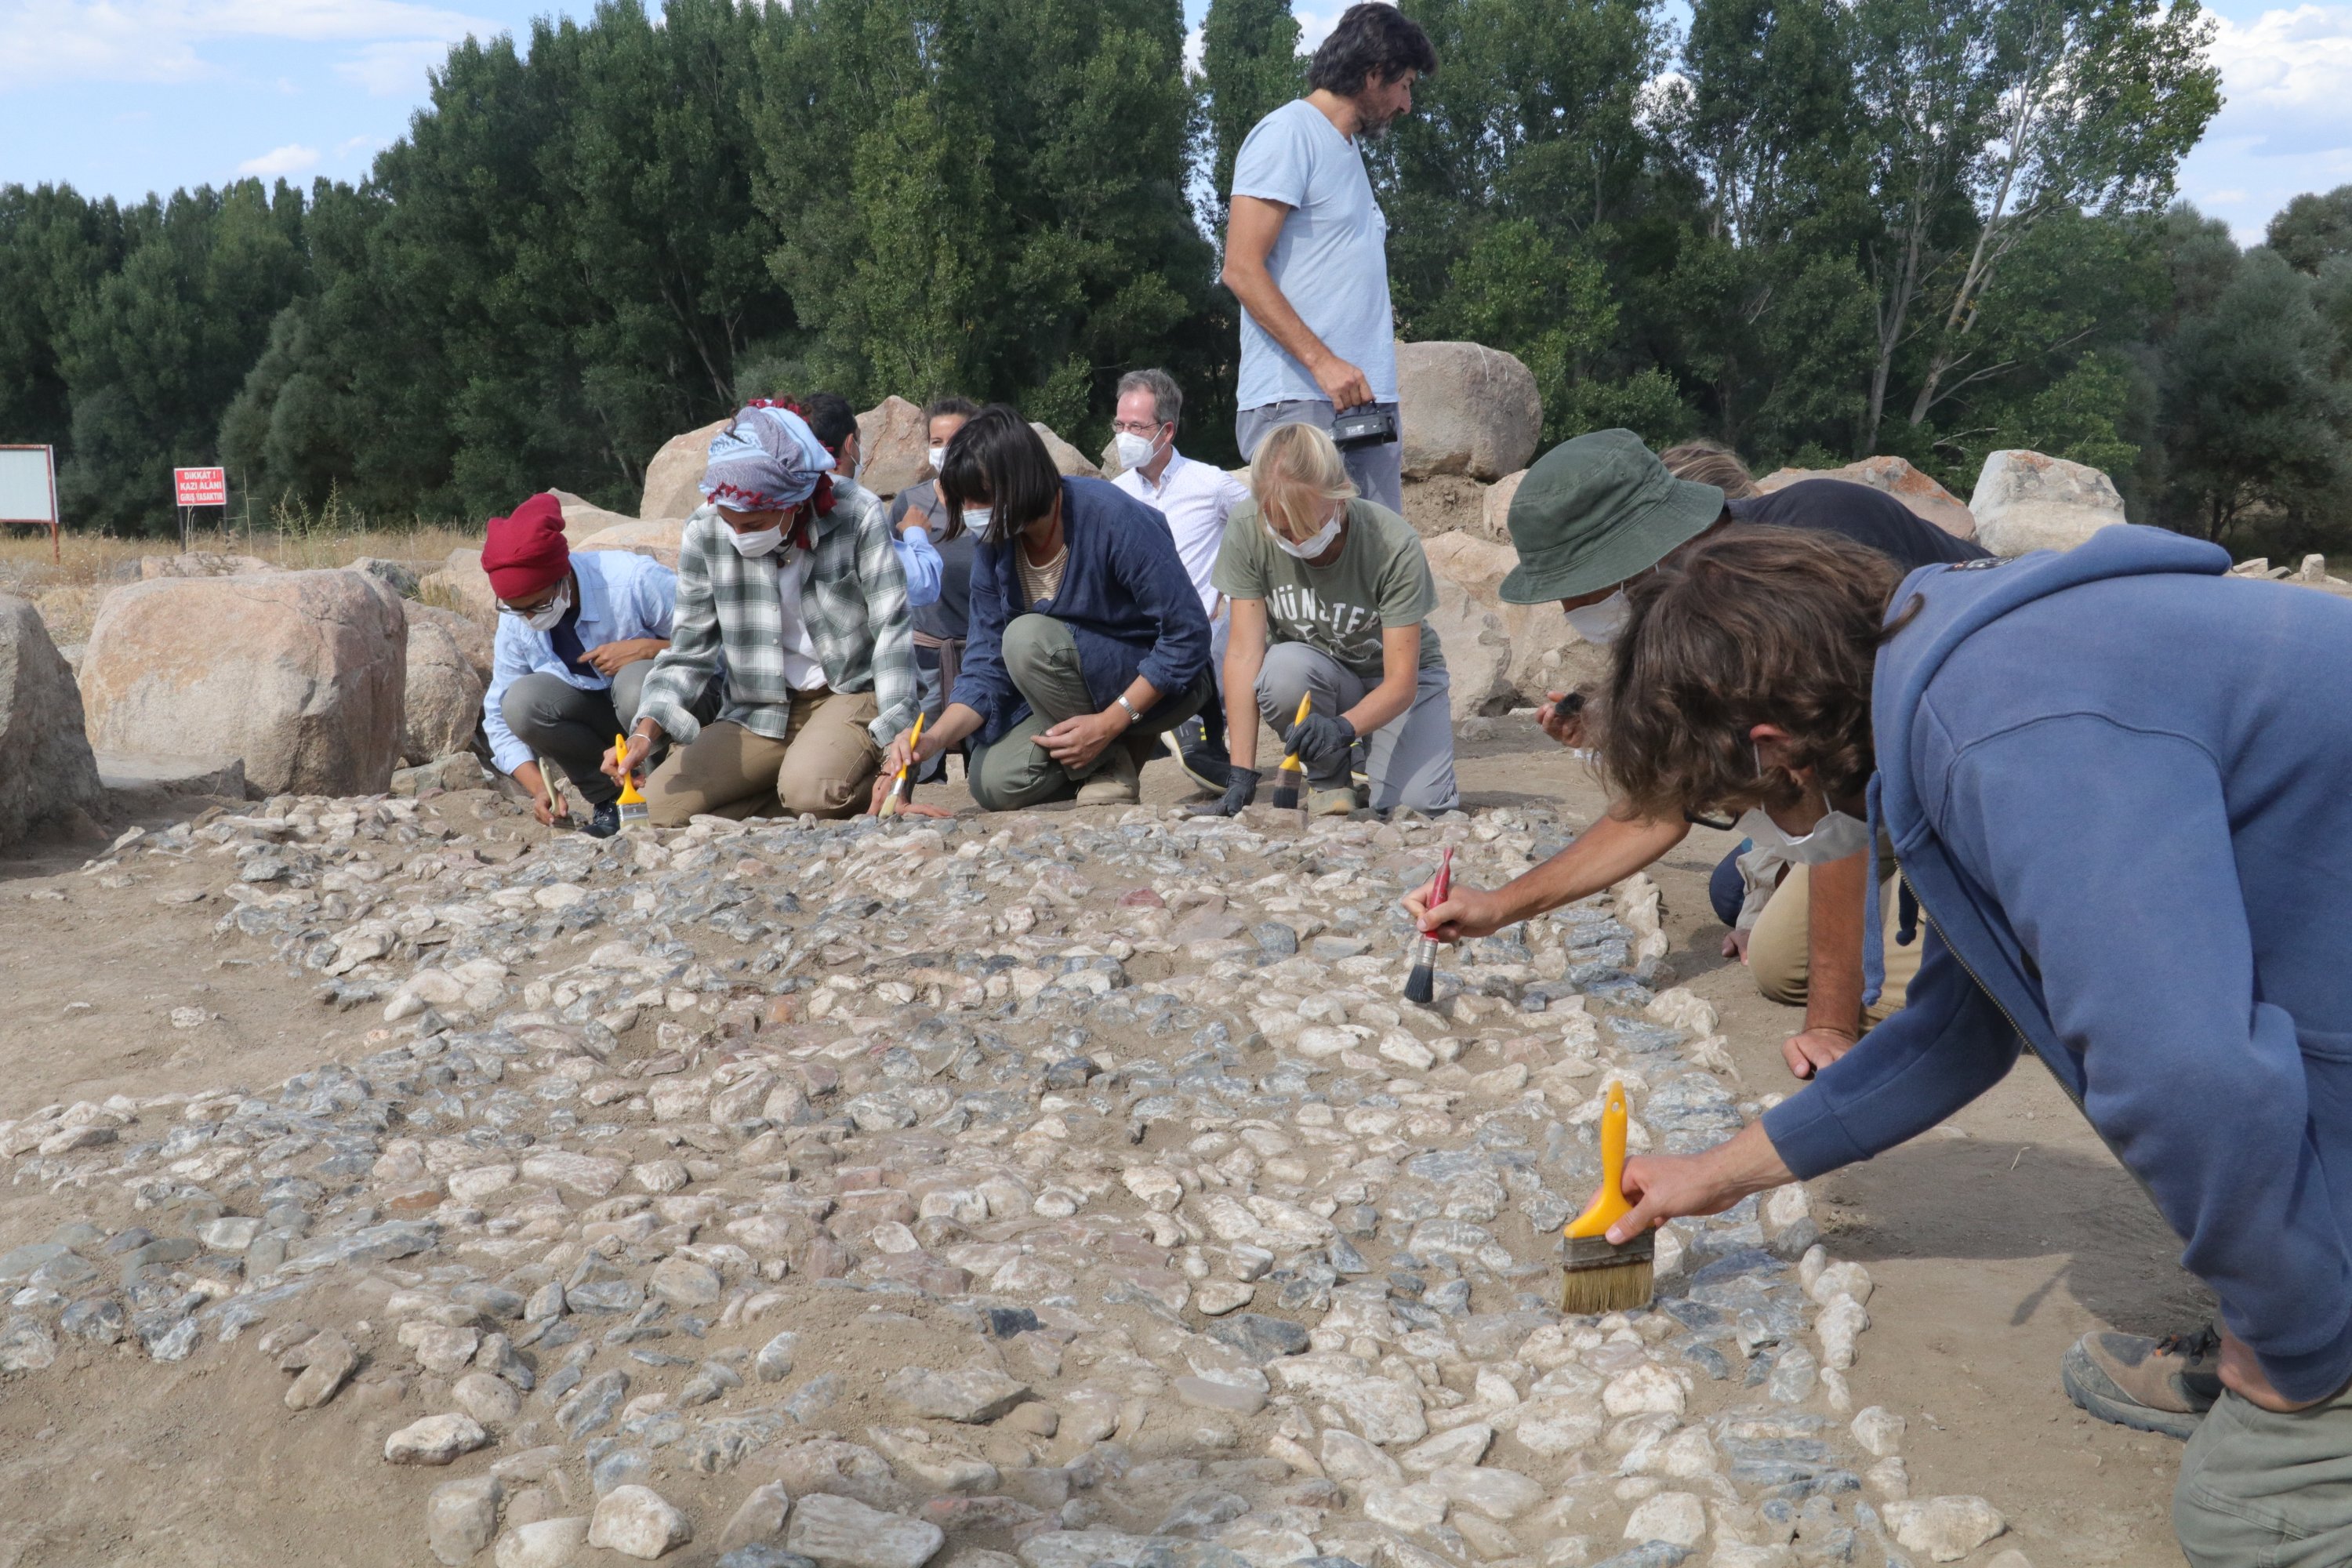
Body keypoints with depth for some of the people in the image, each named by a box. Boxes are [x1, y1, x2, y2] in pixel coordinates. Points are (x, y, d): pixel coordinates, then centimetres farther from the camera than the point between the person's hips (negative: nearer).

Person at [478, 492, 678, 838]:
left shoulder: (635, 580, -27)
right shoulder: (514, 622, -12)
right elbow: (501, 720, -4)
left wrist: (648, 648, -33)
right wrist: (539, 787, -18)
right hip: (598, 717, 4)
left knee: (638, 680, -37)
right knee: (520, 700, -23)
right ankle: (608, 797, -7)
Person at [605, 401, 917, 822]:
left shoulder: (857, 521, -17)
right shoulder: (704, 533, -9)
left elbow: (891, 633, -15)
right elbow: (690, 650, -3)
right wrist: (646, 731, -20)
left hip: (850, 694, -4)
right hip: (758, 713, 4)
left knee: (811, 791, -34)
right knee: (662, 806, -13)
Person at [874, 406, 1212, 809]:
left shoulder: (1112, 518, -25)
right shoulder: (994, 550, -6)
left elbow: (1189, 634, -24)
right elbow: (987, 666, -6)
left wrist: (1109, 723, -27)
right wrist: (935, 739, -25)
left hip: (1166, 683, -6)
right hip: (1080, 692, 7)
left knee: (1028, 636, -29)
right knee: (993, 783, -12)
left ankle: (1109, 772, -12)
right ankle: (1126, 745, 7)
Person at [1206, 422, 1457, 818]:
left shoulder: (1395, 545, -27)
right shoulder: (1247, 534, -23)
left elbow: (1401, 681, -26)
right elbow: (1244, 652, -23)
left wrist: (1344, 727, -46)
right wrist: (1242, 774, -30)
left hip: (1396, 678, -1)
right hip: (1314, 675, 1)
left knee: (1420, 804, -26)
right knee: (1284, 668, -35)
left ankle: (1370, 756, 11)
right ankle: (1328, 776, -6)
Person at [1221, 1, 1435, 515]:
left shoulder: (1348, 149, 24)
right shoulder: (1288, 133, -3)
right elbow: (1242, 270, -12)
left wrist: (1386, 410, 15)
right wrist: (1323, 362, -19)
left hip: (1365, 404, 9)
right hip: (1298, 403, -8)